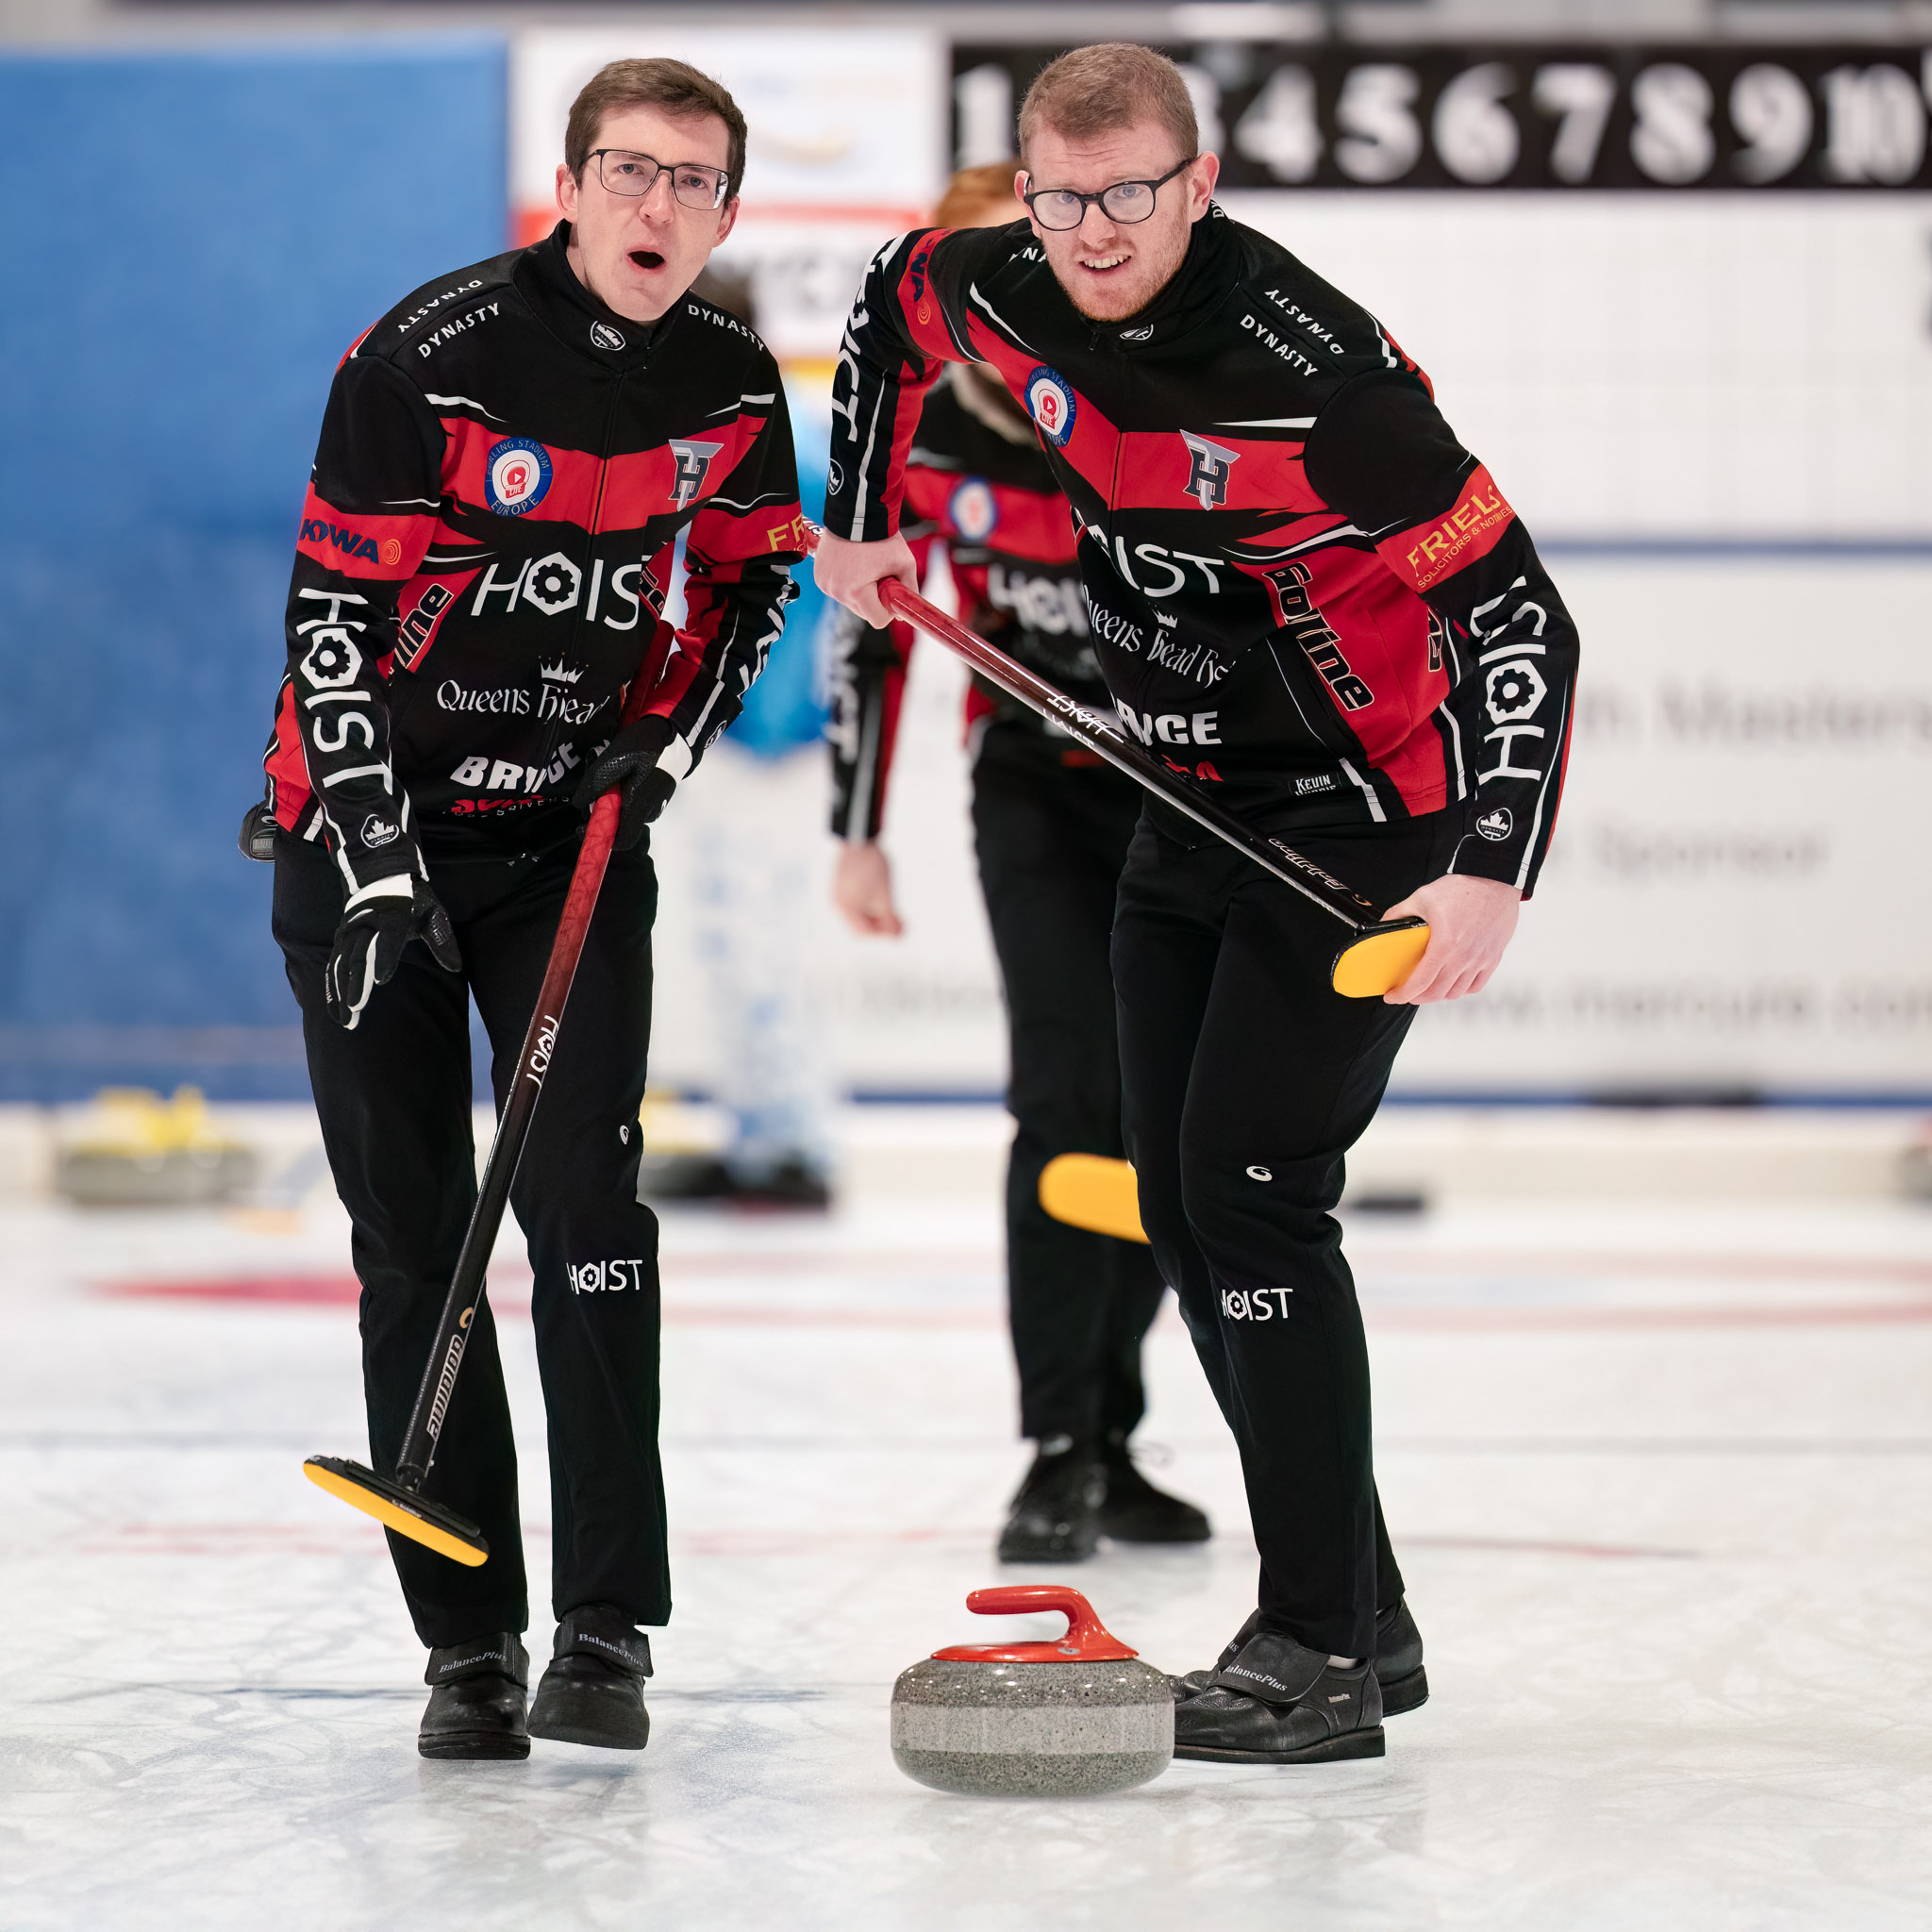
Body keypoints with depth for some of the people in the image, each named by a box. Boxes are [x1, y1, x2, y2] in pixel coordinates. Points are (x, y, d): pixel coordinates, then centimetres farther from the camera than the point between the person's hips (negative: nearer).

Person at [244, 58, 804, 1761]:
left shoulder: (730, 385, -3)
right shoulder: (427, 359, -17)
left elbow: (757, 571, 15)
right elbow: (334, 611, -15)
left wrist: (675, 722, -2)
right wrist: (377, 852, -20)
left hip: (577, 832, 2)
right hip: (373, 830, -2)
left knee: (587, 1203, -10)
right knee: (412, 1237, 0)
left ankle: (607, 1632, -6)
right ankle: (470, 1643, 6)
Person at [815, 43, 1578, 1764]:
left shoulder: (1316, 373, -28)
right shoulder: (997, 296, -7)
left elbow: (1517, 612, -28)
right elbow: (897, 298, 19)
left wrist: (1491, 874, -37)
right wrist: (863, 523, 14)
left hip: (1367, 812, -8)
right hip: (1194, 805, 8)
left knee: (1252, 1182, -16)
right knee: (1183, 1204, 9)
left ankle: (1317, 1657, -12)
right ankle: (1363, 1621, 19)